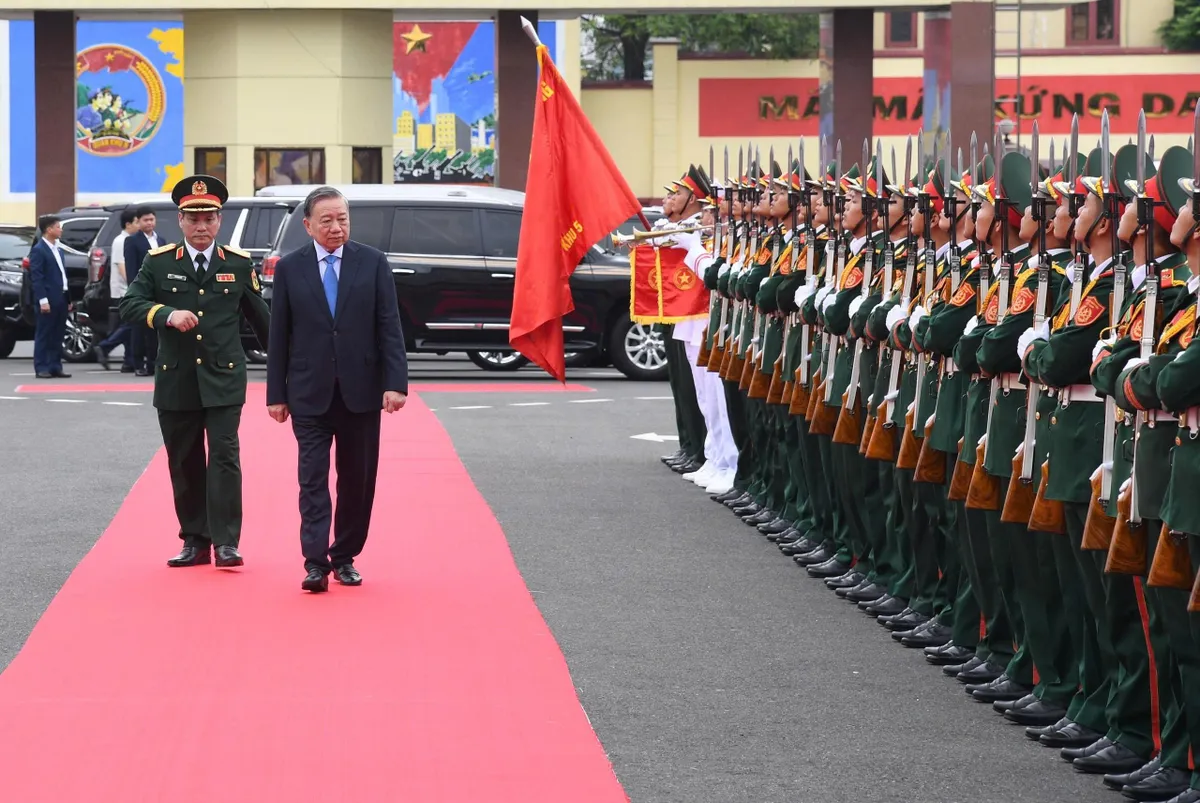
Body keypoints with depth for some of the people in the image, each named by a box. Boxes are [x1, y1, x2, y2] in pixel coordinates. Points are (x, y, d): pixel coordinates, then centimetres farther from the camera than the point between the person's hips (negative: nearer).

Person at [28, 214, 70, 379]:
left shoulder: (57, 250, 17)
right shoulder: (38, 250, -9)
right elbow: (36, 277, -15)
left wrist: (68, 298, 14)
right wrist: (43, 300, -21)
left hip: (60, 298, 8)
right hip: (48, 299, -8)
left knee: (57, 336, 9)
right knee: (44, 335, -4)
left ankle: (55, 367, 13)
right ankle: (42, 368, -1)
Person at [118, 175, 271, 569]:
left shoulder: (238, 264, 4)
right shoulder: (158, 263, 3)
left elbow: (259, 315, 12)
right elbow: (129, 306, -4)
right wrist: (168, 314, -21)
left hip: (224, 378, -1)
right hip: (175, 380, 2)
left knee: (224, 456, -10)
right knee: (184, 462, 7)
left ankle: (226, 541, -11)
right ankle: (194, 541, 14)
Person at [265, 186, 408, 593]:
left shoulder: (372, 262, 3)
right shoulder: (289, 268, 3)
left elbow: (389, 327, 0)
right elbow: (278, 336, 4)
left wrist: (396, 382, -9)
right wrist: (276, 393, 1)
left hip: (360, 391, 1)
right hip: (310, 393, -1)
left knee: (357, 480, 7)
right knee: (313, 479, -6)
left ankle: (344, 558, 18)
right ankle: (316, 563, -10)